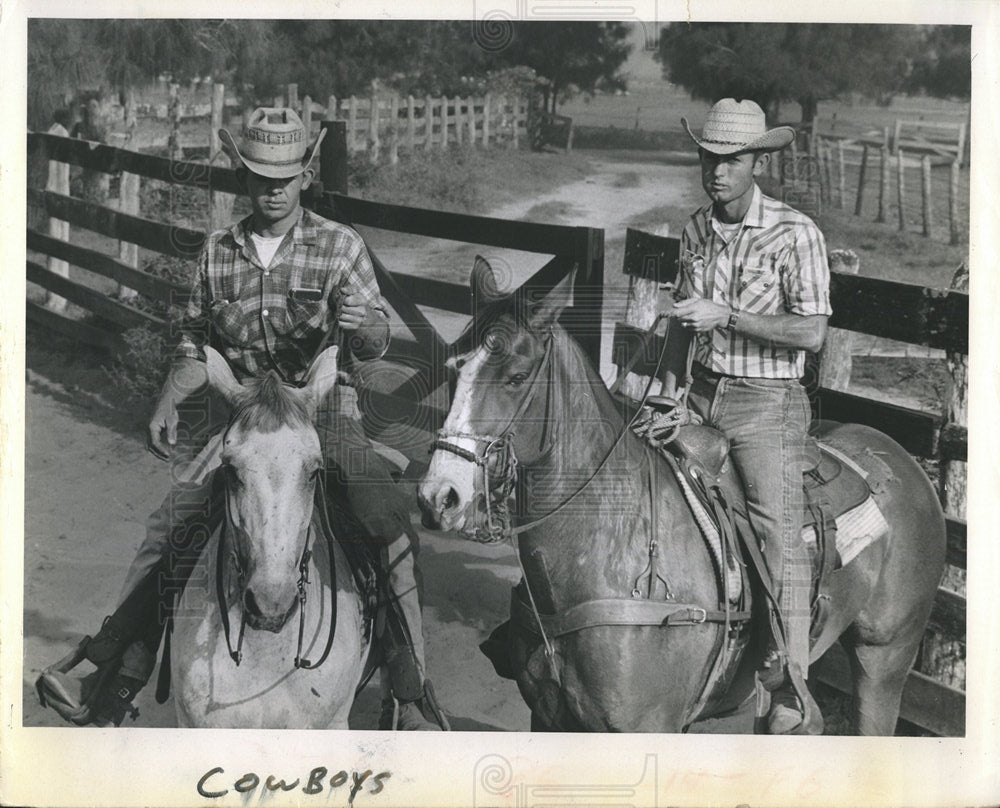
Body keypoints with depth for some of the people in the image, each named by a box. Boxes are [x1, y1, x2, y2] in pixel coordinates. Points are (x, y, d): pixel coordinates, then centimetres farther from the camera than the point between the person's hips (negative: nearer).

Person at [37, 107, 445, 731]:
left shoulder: (341, 247, 0)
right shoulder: (219, 252, 9)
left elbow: (377, 345, -2)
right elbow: (196, 347, 18)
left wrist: (360, 324, -26)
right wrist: (170, 399, 1)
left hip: (323, 410, -3)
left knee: (390, 521, -25)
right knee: (168, 533, -9)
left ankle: (408, 691, -16)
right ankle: (114, 686, -2)